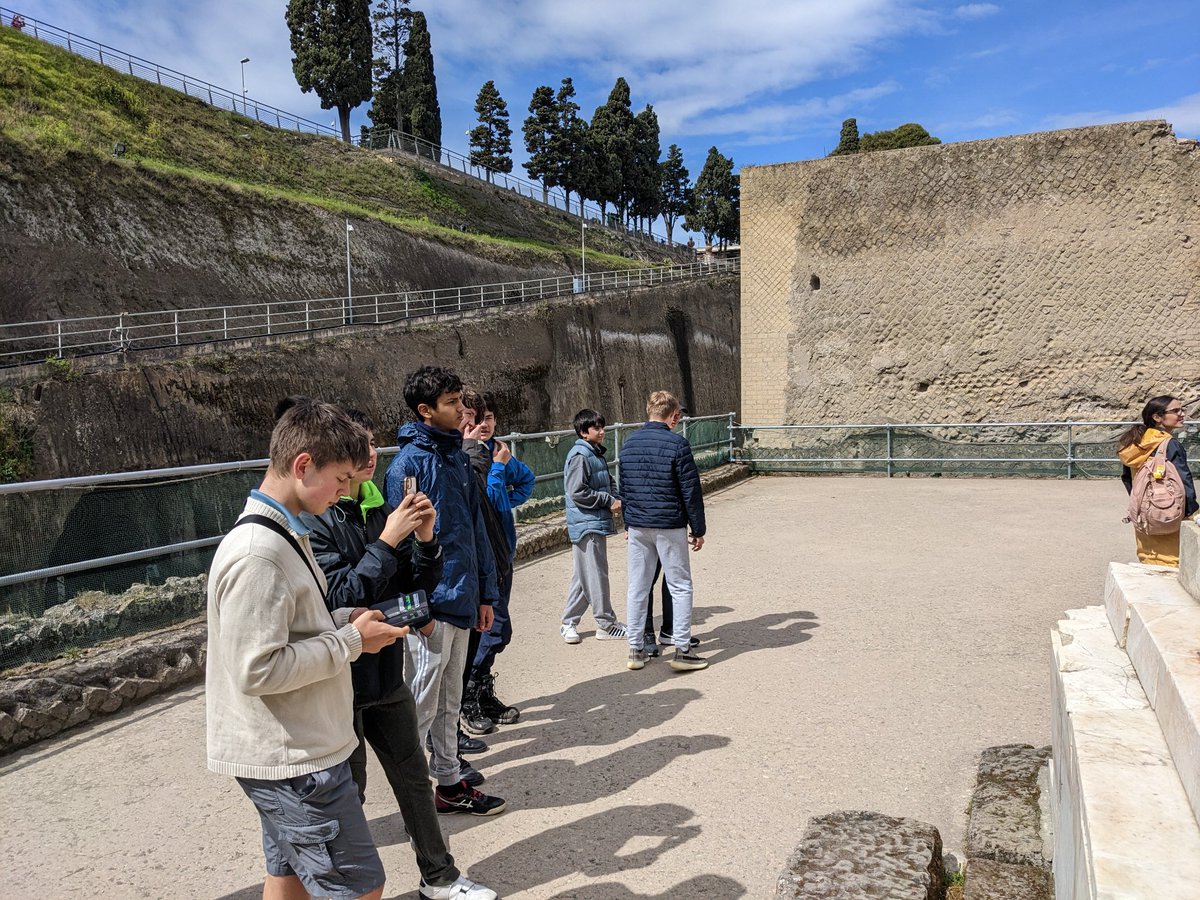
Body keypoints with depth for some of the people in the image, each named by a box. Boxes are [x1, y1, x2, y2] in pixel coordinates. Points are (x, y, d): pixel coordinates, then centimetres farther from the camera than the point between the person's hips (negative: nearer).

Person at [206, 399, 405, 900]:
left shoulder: (283, 534, 8)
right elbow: (258, 669, -27)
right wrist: (351, 641, -19)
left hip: (292, 750, 10)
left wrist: (347, 621, 1)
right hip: (294, 759, -10)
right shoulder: (256, 553, -24)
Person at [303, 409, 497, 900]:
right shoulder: (311, 522, -16)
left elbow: (421, 588, 4)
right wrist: (387, 542, -27)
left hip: (386, 672, 6)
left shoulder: (381, 510, 2)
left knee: (413, 777, 18)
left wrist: (425, 538, -13)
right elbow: (341, 598, -23)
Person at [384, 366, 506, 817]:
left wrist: (485, 593, 13)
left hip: (460, 600, 8)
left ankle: (449, 783, 33)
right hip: (430, 605, -8)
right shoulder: (409, 462, -15)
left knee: (449, 701, 19)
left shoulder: (456, 455, 10)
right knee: (421, 705, 4)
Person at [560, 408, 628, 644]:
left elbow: (606, 484, 24)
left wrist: (617, 499, 5)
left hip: (596, 523, 10)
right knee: (596, 574, -1)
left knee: (583, 576, 14)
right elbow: (577, 492, -20)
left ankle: (569, 623, 22)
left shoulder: (595, 453, 16)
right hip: (587, 524, -10)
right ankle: (606, 624, 8)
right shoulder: (579, 456, -14)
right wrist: (608, 501, -14)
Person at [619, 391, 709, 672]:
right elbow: (691, 492, -10)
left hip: (637, 527, 5)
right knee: (680, 587, 6)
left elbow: (624, 488, 12)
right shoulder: (677, 444, -12)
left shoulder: (629, 443, 5)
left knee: (637, 588, 11)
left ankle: (635, 650, 16)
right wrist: (698, 530, -2)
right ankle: (682, 651, 7)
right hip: (670, 527, -5)